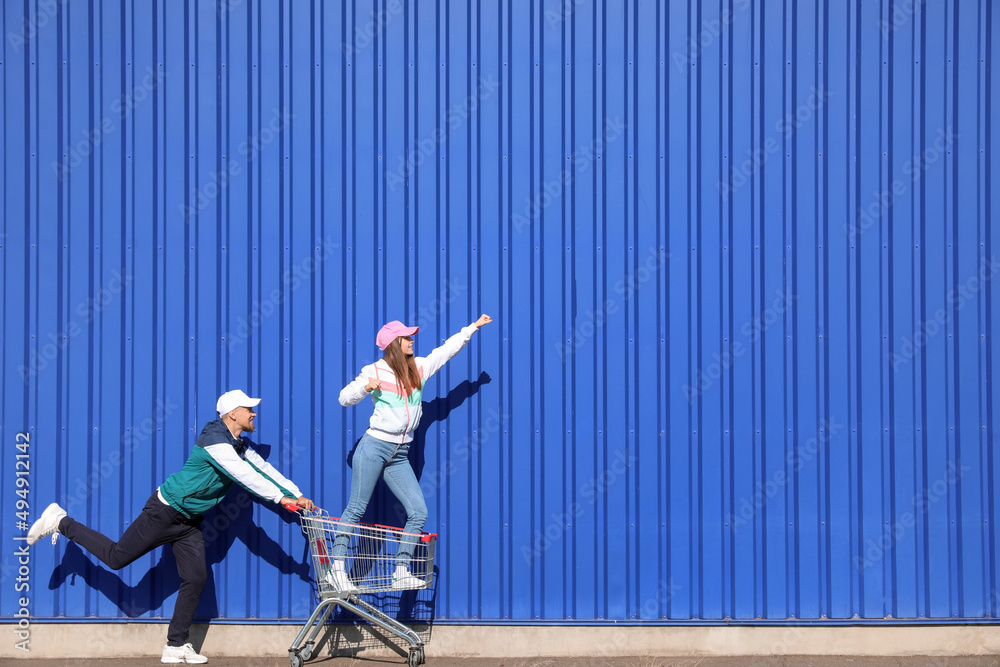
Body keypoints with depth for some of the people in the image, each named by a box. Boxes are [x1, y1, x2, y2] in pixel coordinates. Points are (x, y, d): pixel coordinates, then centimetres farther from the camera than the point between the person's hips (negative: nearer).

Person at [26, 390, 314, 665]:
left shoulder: (240, 446, 8)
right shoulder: (215, 440, -21)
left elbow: (265, 469, 8)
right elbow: (245, 475, -28)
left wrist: (297, 496, -1)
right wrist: (282, 498, -29)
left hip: (189, 521, 9)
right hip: (165, 512, -9)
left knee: (196, 578, 0)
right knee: (117, 557, -4)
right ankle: (61, 523, 13)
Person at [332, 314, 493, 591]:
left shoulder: (420, 368, 10)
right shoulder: (375, 371, -4)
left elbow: (447, 349, 21)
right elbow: (344, 398, -2)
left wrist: (473, 327, 22)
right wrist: (365, 387, -20)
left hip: (400, 456, 6)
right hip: (374, 446, -6)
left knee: (418, 512, -1)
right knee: (356, 509, -6)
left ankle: (401, 573, 4)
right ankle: (337, 569, -3)